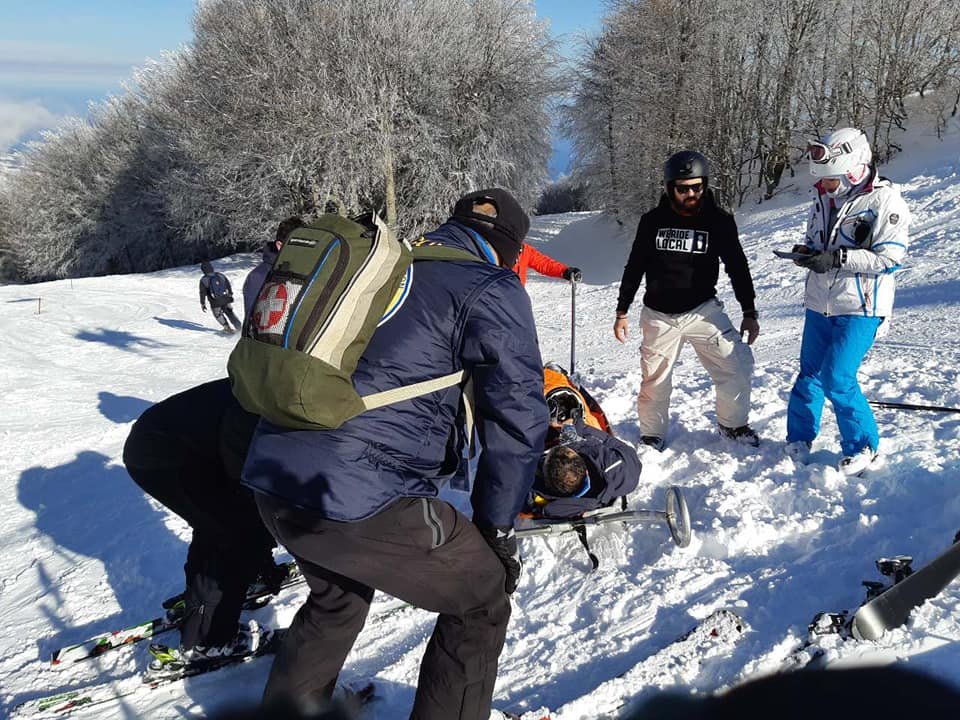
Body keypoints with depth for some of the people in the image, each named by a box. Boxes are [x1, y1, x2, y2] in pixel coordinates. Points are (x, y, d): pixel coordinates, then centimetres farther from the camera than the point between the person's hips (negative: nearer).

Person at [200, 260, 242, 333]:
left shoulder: (203, 280, -9)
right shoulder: (220, 275, 0)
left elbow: (202, 293, -3)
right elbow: (228, 285, 9)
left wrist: (203, 304, 7)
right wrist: (230, 294, 23)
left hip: (215, 303, -3)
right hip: (226, 299, 3)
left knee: (218, 314, 21)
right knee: (229, 312, 18)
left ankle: (227, 328, 17)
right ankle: (238, 326, 11)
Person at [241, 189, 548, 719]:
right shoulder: (491, 288, -1)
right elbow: (515, 412, -8)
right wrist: (498, 528, 2)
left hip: (270, 476, 8)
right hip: (360, 497, -8)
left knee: (337, 595, 35)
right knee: (481, 600, 15)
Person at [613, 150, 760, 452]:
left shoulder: (719, 221, -4)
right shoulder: (652, 222, -3)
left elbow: (737, 266, 6)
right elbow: (634, 268, 6)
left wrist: (749, 311, 4)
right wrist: (621, 312, 6)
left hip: (703, 310, 0)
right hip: (659, 316, 0)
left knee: (737, 365, -9)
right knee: (654, 382, 4)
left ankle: (732, 424, 16)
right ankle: (652, 436, 26)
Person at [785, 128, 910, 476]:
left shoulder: (885, 200, -12)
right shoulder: (824, 199, 8)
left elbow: (889, 258, -17)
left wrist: (837, 258, -25)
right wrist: (805, 252, -4)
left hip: (860, 308, -6)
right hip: (820, 303, 6)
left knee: (837, 378, -11)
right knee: (810, 373, 11)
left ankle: (863, 446, 9)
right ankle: (799, 437, 29)